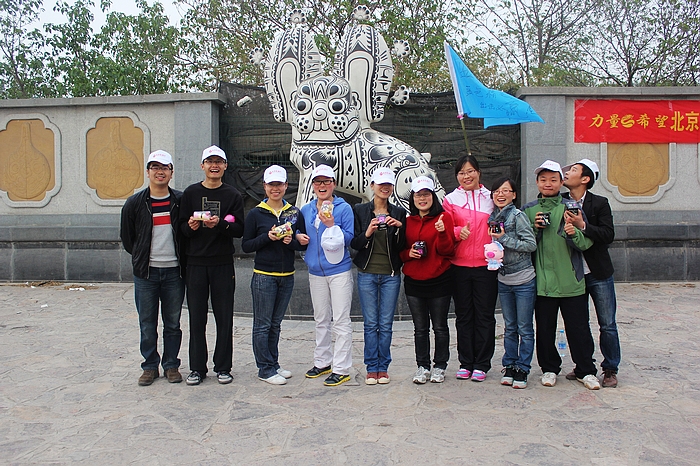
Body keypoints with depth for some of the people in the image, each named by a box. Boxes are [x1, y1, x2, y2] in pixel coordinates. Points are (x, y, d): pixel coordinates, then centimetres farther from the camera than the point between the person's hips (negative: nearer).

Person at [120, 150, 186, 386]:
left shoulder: (181, 201, 2)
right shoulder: (135, 203, 3)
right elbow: (126, 237, 11)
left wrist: (179, 258, 4)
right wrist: (142, 257, 8)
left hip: (174, 271, 0)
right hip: (145, 272, 0)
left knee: (173, 323, 8)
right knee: (147, 324, 7)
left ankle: (171, 365, 20)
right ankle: (150, 366, 20)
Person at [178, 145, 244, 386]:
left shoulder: (233, 195, 6)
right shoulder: (191, 193, 8)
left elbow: (239, 229, -3)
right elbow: (182, 226, 5)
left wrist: (220, 224, -21)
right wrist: (190, 226, -16)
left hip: (223, 263, 0)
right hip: (196, 263, 1)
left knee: (224, 318, 3)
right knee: (197, 318, 5)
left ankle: (223, 367, 15)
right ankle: (197, 368, 16)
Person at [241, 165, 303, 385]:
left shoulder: (294, 212, 7)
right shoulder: (255, 214, -1)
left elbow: (302, 243, 10)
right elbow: (246, 245, -2)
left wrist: (291, 241, -11)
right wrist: (267, 237, -15)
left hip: (287, 276, 3)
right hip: (263, 276, -3)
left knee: (275, 324, 13)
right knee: (262, 324, 0)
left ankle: (273, 364, 23)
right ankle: (265, 369, 10)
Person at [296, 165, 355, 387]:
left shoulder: (344, 208, -6)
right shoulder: (306, 210, 8)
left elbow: (349, 238, -10)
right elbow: (300, 233, 19)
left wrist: (331, 225, -22)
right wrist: (299, 237, -3)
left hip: (339, 270, -5)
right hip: (316, 271, 5)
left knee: (341, 321, -2)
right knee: (321, 319, 16)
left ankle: (341, 368, 5)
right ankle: (322, 362, 29)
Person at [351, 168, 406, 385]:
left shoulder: (399, 213, 6)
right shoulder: (360, 210, 3)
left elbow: (401, 247, 3)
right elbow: (354, 243, 0)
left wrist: (400, 228, -13)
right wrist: (367, 233, -18)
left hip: (391, 274, 1)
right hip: (367, 273, -1)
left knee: (386, 324, 4)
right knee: (371, 323, 2)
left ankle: (383, 367, 16)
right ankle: (372, 367, 13)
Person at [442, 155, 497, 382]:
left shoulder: (491, 198, 9)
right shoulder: (451, 200, 7)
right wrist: (458, 232, -17)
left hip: (486, 265, 0)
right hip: (460, 265, 0)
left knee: (484, 315, 3)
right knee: (463, 315, 8)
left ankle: (481, 364, 13)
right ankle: (465, 363, 19)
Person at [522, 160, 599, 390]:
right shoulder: (529, 210, 5)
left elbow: (586, 243, -1)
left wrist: (574, 233, -22)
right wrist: (535, 229, -12)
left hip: (571, 281, -1)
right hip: (542, 281, 1)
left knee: (578, 328, 6)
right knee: (545, 328, 10)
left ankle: (586, 371, 22)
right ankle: (549, 368, 27)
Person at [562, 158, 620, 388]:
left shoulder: (599, 203, -6)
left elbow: (608, 235, -15)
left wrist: (583, 226, -27)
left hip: (598, 274, -2)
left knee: (607, 325, 4)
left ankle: (610, 369, 17)